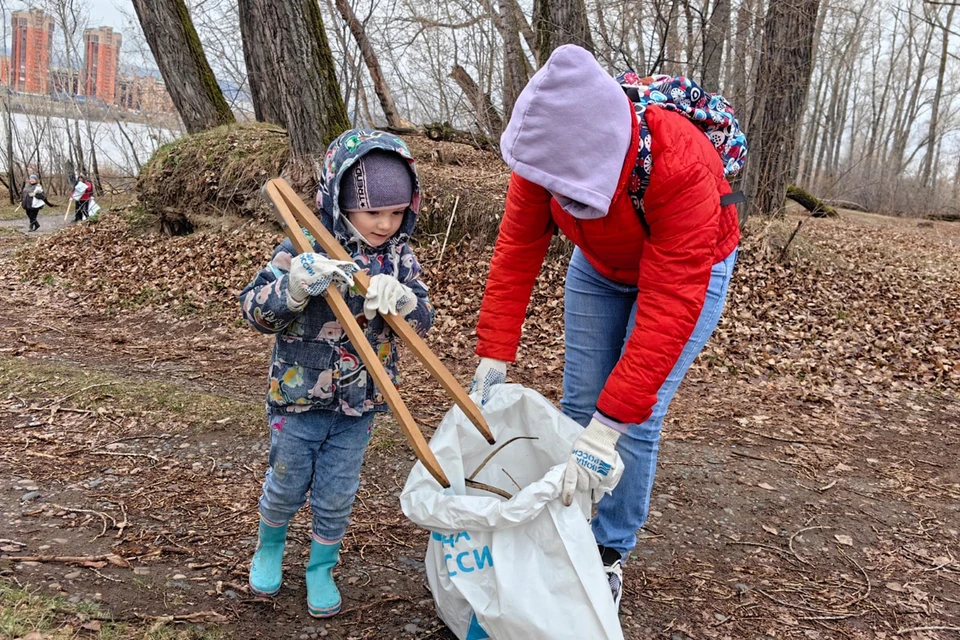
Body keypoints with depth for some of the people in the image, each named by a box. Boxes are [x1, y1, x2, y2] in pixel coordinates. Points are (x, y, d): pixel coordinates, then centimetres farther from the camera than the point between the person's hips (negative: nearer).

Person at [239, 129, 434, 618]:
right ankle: (269, 547, 46)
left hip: (358, 404, 2)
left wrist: (402, 299, -28)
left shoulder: (398, 256, -5)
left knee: (336, 497, 14)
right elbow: (255, 310, -17)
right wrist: (295, 286, -36)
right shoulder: (306, 249, -16)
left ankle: (321, 569, 37)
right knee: (286, 486, 17)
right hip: (298, 398, -2)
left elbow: (423, 320, -6)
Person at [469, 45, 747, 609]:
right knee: (576, 404, 3)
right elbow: (517, 250, -22)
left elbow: (670, 307, -43)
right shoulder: (547, 150, -28)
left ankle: (611, 553, 9)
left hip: (688, 269, -4)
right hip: (599, 267, 4)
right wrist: (493, 360, -27)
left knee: (638, 417, -10)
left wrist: (609, 426, -45)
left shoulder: (681, 165, -42)